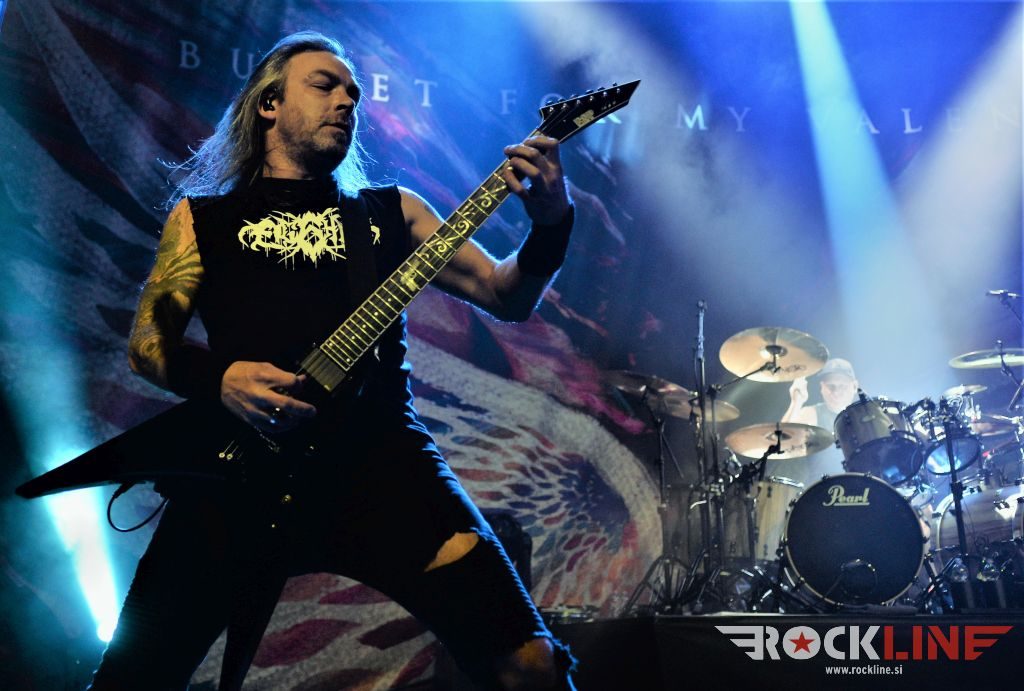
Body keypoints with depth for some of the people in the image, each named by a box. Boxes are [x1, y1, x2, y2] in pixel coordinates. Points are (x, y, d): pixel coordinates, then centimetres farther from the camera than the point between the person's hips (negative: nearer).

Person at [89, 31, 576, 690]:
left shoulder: (393, 211, 22)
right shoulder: (204, 214, 19)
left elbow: (506, 297, 15)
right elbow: (148, 340, 11)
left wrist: (551, 223, -4)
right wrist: (220, 378, -11)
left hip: (382, 457, 1)